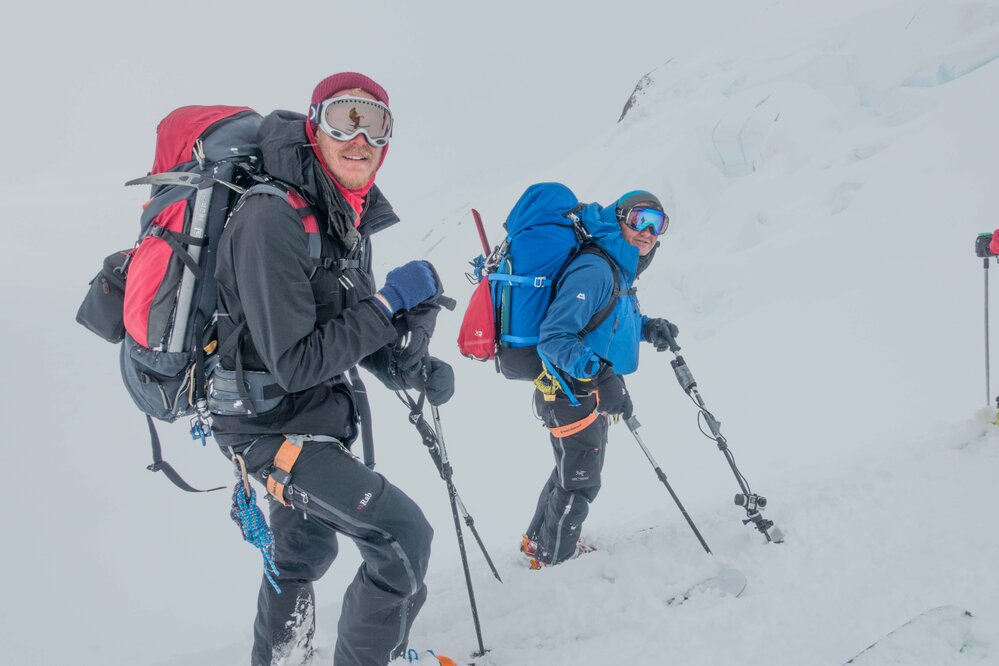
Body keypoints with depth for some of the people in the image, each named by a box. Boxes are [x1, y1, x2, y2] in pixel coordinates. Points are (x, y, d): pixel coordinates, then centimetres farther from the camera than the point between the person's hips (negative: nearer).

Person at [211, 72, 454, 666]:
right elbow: (296, 363, -27)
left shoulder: (349, 221, 3)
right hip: (273, 426, -9)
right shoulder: (274, 220, -25)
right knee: (402, 534, -13)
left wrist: (410, 367, -6)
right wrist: (389, 303, -23)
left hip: (320, 422, 9)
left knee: (306, 552, 26)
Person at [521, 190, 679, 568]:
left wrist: (647, 328, 1)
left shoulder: (618, 271, 6)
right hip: (574, 393, -10)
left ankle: (539, 540, 45)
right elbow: (554, 337, -31)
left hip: (590, 391, 10)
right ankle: (554, 559, 29)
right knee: (581, 482, 7)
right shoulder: (594, 270, -25)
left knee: (573, 472, 26)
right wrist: (601, 379, -40)